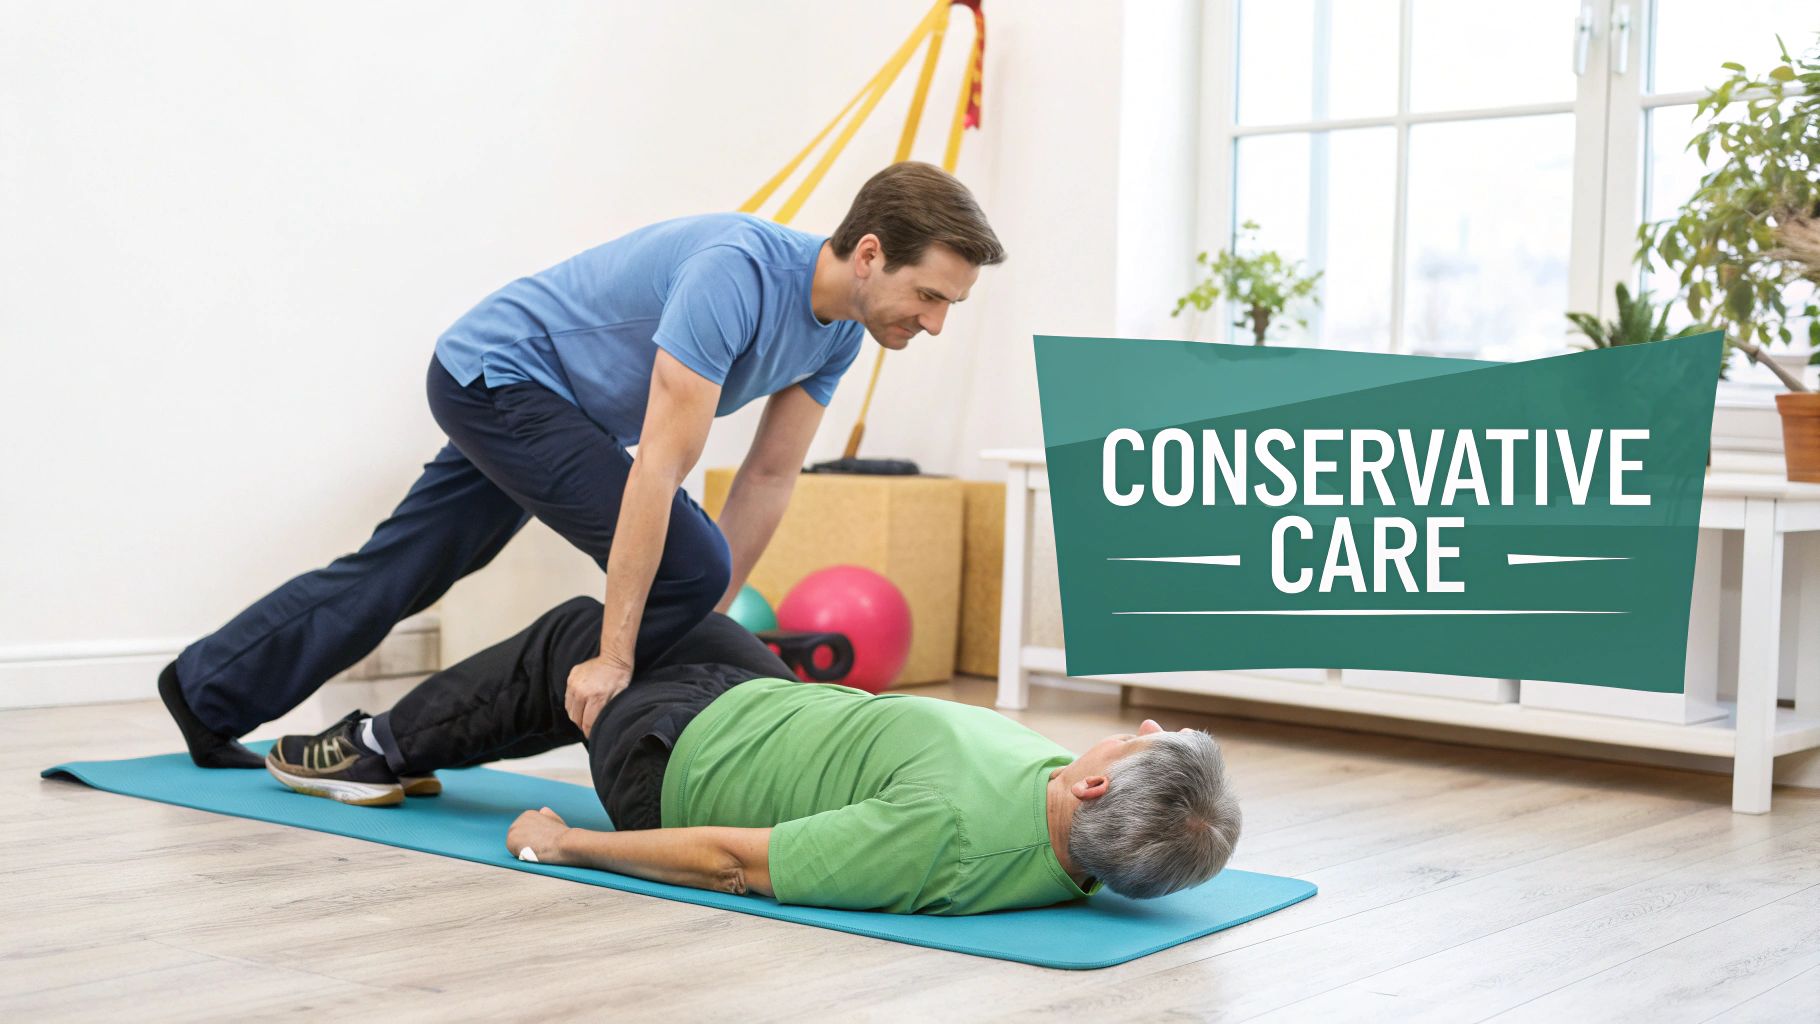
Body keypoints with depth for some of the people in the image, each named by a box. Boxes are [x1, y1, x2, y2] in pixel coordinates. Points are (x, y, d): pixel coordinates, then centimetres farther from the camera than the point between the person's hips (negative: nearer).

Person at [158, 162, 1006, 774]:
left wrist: (707, 626, 0)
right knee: (686, 566, -18)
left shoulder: (839, 327, -6)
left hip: (542, 402, 9)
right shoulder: (737, 272, -34)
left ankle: (208, 691, 37)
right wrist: (616, 657, -34)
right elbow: (658, 471, -36)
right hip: (501, 374, -9)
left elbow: (769, 477, 2)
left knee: (397, 571, 19)